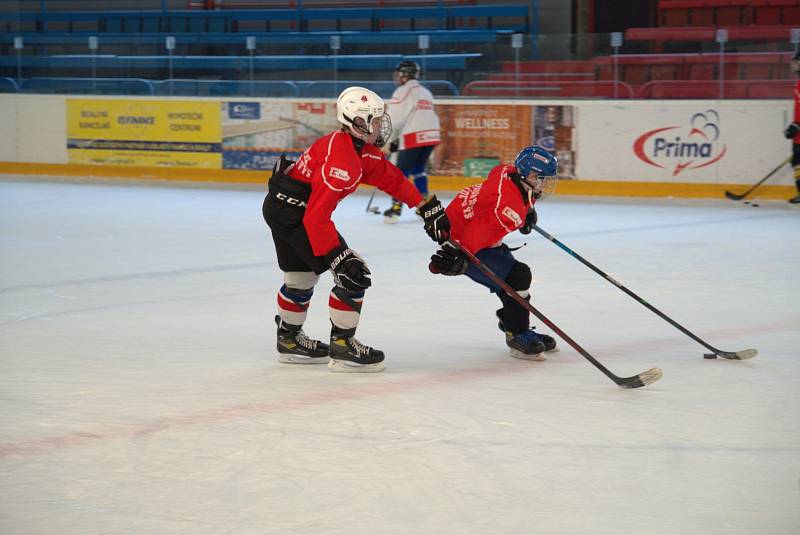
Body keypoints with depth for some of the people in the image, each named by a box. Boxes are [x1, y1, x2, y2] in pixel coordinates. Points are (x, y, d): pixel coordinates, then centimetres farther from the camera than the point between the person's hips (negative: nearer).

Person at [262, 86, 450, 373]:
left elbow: (392, 178, 15)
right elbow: (317, 217, -29)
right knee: (354, 275, -9)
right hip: (293, 211, -10)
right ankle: (342, 346, -2)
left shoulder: (364, 150, 5)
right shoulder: (341, 160, -26)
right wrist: (338, 258, -30)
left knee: (301, 275, 25)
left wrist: (428, 208, 15)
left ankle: (289, 340, 42)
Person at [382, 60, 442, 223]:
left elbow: (395, 119, -10)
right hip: (431, 136, 7)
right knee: (418, 170, 22)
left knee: (401, 172, -1)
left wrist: (391, 140, 0)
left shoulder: (403, 92, -4)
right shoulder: (426, 92, 22)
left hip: (413, 138, -7)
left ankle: (396, 208, -7)